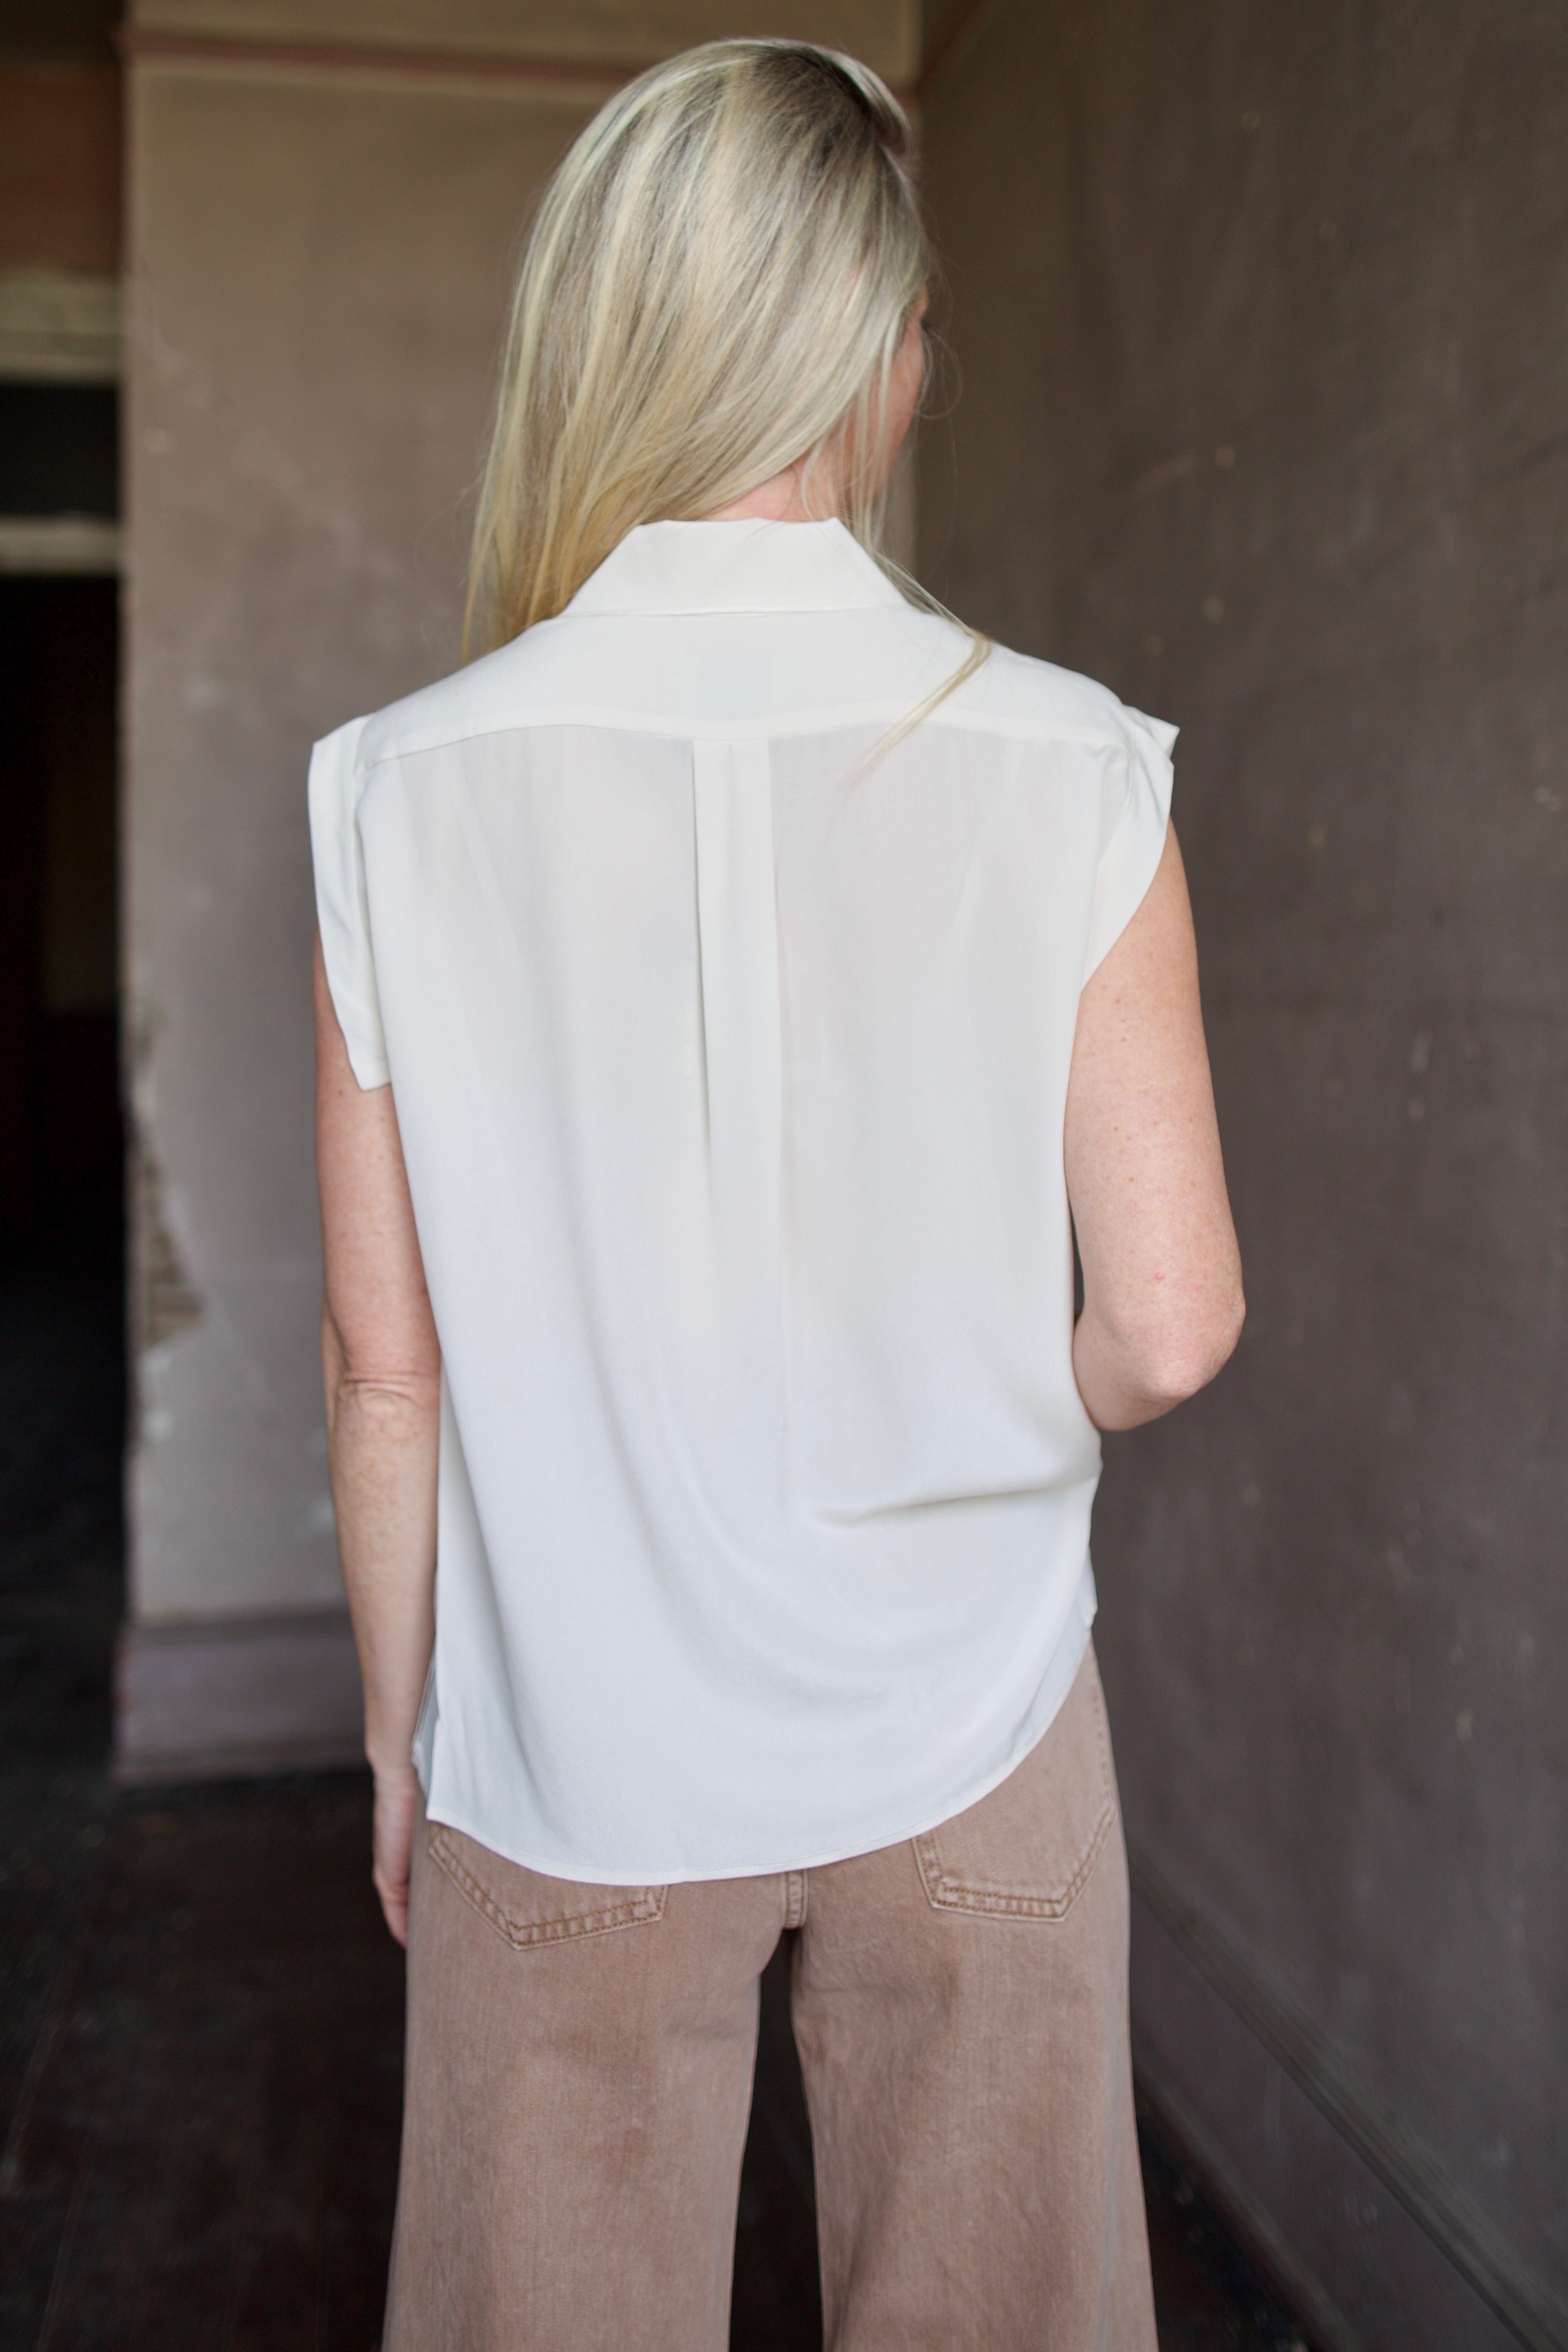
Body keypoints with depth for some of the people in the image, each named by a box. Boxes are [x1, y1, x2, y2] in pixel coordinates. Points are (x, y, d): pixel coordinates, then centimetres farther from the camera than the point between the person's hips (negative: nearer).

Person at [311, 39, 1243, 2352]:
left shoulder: (408, 794, -11)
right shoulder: (1067, 769, -12)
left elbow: (388, 1368, -7)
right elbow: (1168, 1330, -13)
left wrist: (398, 1732, 7)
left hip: (572, 1767, 1)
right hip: (963, 1743, 0)